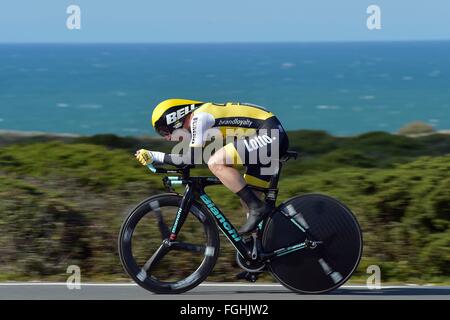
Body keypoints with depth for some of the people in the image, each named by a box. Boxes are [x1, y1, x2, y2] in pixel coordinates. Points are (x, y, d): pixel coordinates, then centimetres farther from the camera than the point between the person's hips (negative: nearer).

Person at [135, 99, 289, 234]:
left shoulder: (199, 117, -10)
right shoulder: (200, 118, 19)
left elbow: (192, 157, -16)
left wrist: (154, 156, -11)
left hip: (269, 134, -10)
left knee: (216, 163, -20)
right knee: (245, 194, 14)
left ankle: (257, 208, -16)